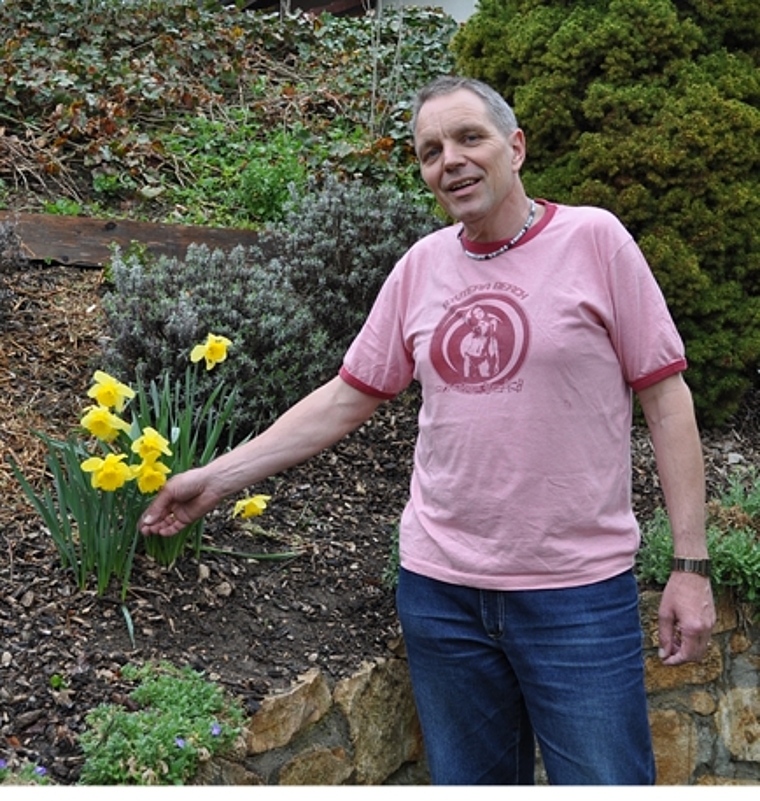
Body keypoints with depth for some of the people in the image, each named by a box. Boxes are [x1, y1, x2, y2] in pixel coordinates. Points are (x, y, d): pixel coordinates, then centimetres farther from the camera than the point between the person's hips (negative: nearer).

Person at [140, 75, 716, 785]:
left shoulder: (595, 240, -5)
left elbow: (665, 400, -4)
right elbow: (347, 399, 10)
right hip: (440, 588, 4)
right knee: (470, 781, 15)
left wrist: (690, 565, -7)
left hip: (579, 592, -3)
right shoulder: (420, 266, 5)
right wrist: (216, 478, 8)